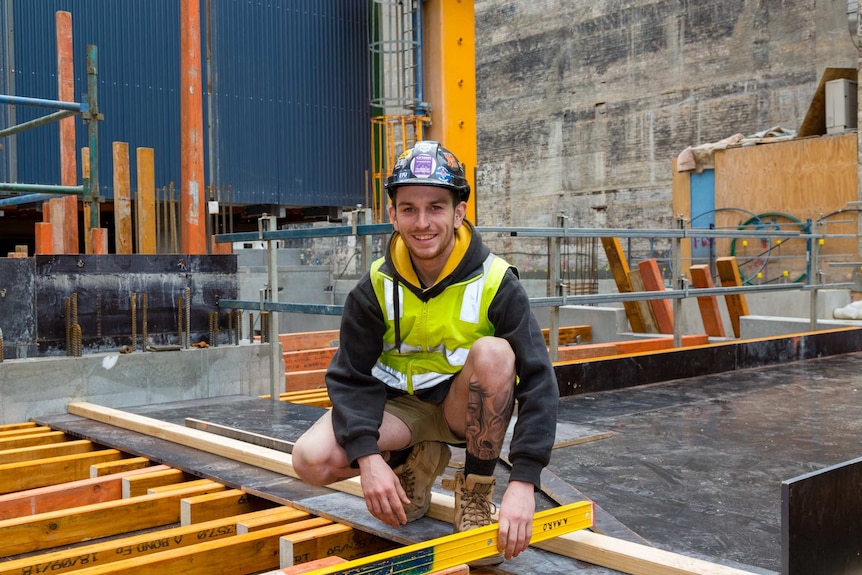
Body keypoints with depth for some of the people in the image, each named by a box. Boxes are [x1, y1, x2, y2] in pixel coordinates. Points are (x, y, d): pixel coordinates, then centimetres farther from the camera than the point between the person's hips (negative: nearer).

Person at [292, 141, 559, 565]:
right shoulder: (376, 287, -12)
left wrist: (524, 482, -33)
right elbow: (351, 377, -11)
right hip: (400, 406, 2)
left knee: (494, 352, -34)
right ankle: (418, 461, 8)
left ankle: (476, 495, -13)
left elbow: (538, 381, -23)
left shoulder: (495, 283, -20)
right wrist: (368, 457, -28)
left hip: (468, 405, -1)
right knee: (312, 459, -24)